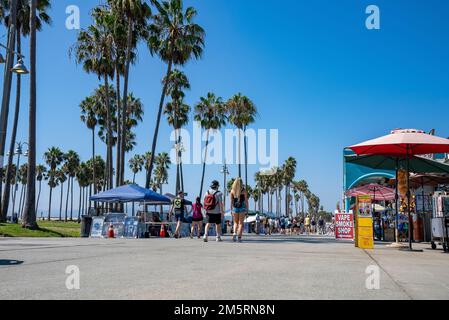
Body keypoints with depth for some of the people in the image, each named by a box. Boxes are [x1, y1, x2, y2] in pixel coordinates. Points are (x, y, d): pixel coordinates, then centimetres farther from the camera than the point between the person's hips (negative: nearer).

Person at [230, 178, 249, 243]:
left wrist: (232, 209, 6)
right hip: (242, 208, -2)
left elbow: (231, 201, 0)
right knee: (241, 223, 6)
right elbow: (246, 201, -4)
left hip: (235, 208, 2)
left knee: (236, 222, 16)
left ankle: (234, 234, -4)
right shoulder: (243, 190, -4)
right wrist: (247, 210, 2)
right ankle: (239, 237, 1)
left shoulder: (232, 190, 1)